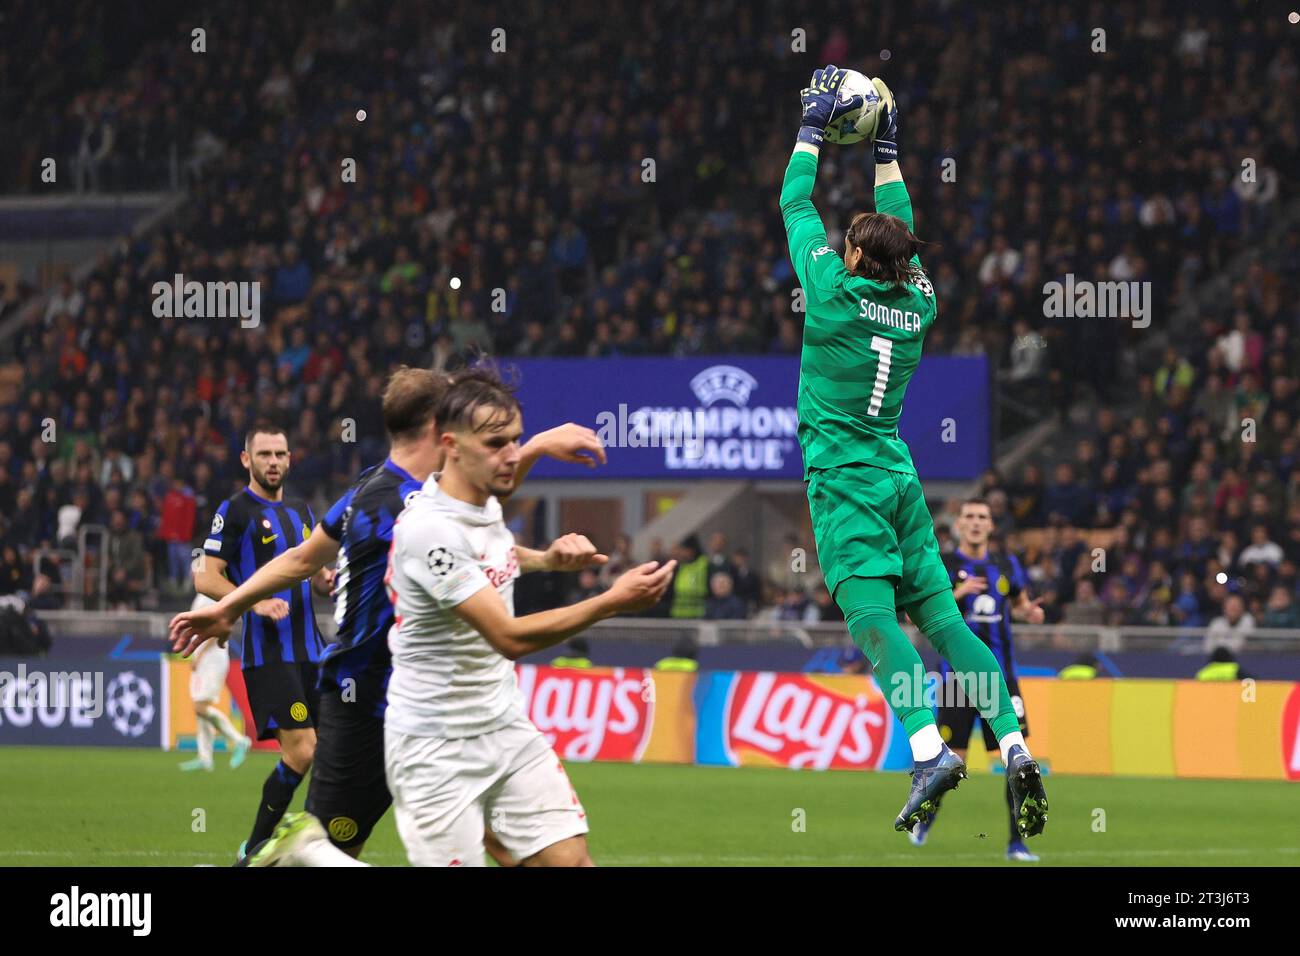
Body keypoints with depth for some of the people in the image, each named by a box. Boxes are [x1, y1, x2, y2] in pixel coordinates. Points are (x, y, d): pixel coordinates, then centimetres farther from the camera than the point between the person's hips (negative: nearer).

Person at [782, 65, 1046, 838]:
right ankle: (1015, 746, -11)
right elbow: (902, 226, 25)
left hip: (843, 476, -6)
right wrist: (887, 150, 31)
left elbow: (797, 204, 4)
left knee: (873, 614, -18)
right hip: (899, 472, 6)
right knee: (941, 613, 4)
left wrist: (814, 129, 15)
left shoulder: (834, 291, -7)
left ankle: (930, 748, -36)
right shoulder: (918, 304, 7)